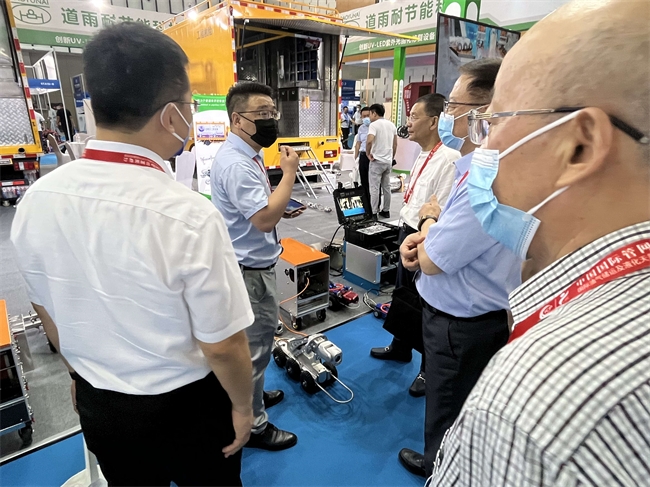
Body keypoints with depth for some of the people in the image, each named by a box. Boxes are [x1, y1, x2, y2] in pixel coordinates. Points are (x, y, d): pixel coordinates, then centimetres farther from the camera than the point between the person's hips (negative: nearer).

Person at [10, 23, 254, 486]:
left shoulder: (35, 200, -13)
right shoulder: (190, 216, -31)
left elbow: (49, 313, 1)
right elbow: (222, 346, -22)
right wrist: (242, 406, -2)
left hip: (97, 404, 5)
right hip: (185, 406, -4)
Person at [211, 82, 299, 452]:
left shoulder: (250, 155, 9)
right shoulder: (236, 163, -24)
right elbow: (264, 218, -29)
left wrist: (283, 207, 7)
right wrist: (289, 173, -21)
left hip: (257, 263, 11)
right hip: (250, 270, -11)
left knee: (259, 337, 26)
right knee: (254, 345, 5)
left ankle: (250, 394, 48)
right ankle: (253, 424, 26)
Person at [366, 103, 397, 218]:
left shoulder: (374, 124, -12)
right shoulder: (392, 125, 11)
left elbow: (369, 141, -29)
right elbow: (395, 144, 14)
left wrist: (368, 153, -14)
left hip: (377, 160, -7)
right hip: (388, 161, 7)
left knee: (374, 188, -1)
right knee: (386, 187, 14)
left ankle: (373, 213, 2)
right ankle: (386, 211, 21)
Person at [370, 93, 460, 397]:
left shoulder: (448, 159, -25)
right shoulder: (423, 155, 7)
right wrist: (405, 232, 15)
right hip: (408, 233, 9)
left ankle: (429, 370, 34)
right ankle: (400, 348, 49)